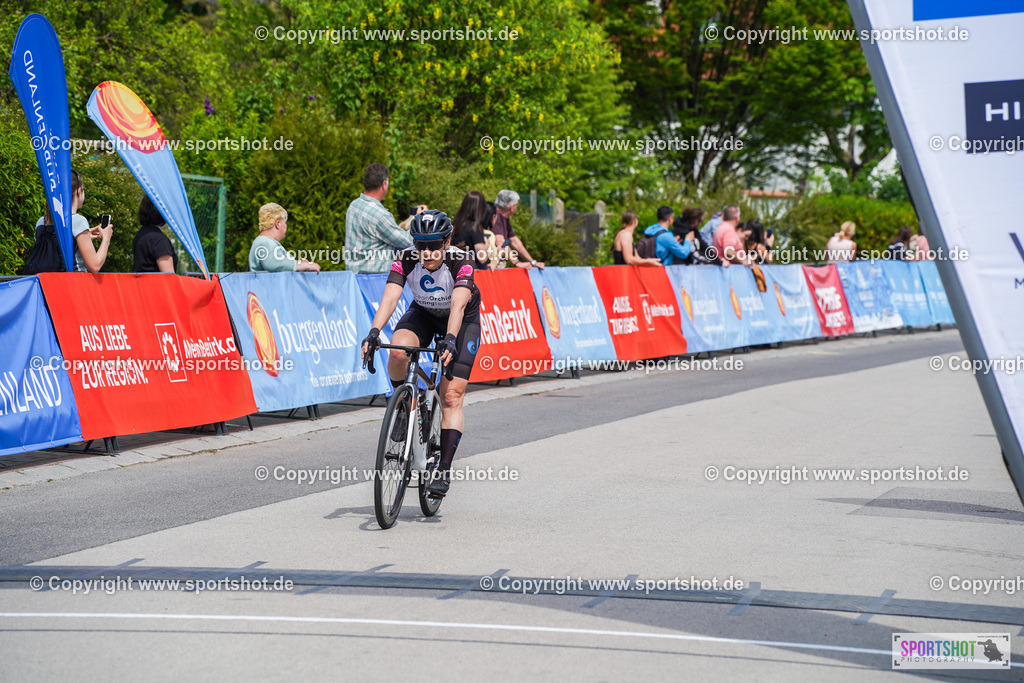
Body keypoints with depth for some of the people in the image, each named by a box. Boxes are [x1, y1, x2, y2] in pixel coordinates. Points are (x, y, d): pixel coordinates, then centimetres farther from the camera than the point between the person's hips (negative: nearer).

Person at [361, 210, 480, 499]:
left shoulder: (460, 262, -32)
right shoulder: (406, 260, -24)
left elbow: (458, 305, -43)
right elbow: (389, 298, -35)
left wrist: (450, 340, -59)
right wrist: (374, 332, -51)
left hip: (463, 320, -2)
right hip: (423, 314, 3)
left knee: (451, 397, -13)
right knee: (397, 351, -31)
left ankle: (444, 470, -10)